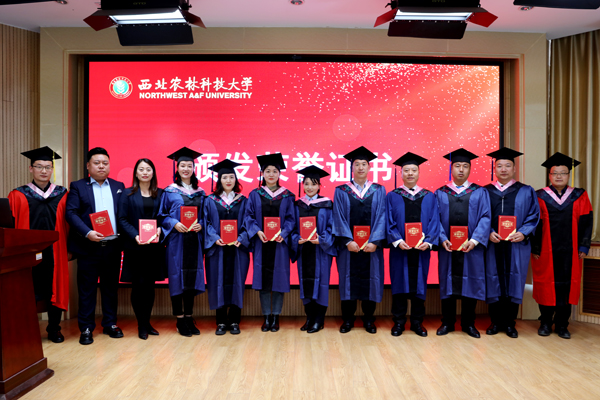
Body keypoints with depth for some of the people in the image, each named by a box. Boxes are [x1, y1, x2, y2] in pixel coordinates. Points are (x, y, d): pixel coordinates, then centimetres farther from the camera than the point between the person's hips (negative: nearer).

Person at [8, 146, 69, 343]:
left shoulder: (62, 195, 7)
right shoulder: (18, 196, 3)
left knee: (55, 289, 7)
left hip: (55, 252, 1)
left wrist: (68, 248, -1)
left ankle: (54, 329, 22)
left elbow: (67, 224, 6)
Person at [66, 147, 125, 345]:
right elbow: (71, 213, -6)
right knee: (87, 288, 5)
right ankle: (86, 328, 17)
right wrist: (87, 233, -19)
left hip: (113, 246, 2)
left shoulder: (119, 186, 11)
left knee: (111, 287, 11)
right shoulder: (77, 186, 4)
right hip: (88, 247, -2)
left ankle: (110, 324, 23)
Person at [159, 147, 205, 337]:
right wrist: (174, 223, -14)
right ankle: (180, 320, 8)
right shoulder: (169, 191, 3)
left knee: (192, 277, 5)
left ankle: (189, 318, 16)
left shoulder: (200, 192, 12)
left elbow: (205, 216, 13)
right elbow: (162, 216, 3)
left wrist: (200, 224, -7)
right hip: (176, 240, -3)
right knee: (178, 277, -2)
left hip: (194, 240, 3)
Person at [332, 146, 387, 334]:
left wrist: (374, 242, -13)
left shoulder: (379, 190, 6)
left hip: (371, 246, 1)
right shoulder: (341, 191, 4)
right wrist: (348, 241, -15)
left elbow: (381, 217, -1)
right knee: (348, 279, 4)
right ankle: (348, 319, 18)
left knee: (370, 280, 6)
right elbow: (339, 218, -3)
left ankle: (368, 319, 21)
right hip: (349, 245, -1)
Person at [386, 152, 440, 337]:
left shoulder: (429, 197, 8)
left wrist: (428, 242, -13)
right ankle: (399, 321, 17)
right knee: (399, 283, 5)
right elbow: (389, 222, -2)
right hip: (399, 248, -1)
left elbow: (434, 222, 2)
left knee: (419, 283, 8)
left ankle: (417, 322, 20)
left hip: (421, 248, 1)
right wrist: (397, 241, -16)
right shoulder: (392, 196, 4)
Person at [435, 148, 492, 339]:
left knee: (470, 284, 6)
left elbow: (485, 218, -2)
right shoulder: (440, 193, 8)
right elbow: (436, 219, 1)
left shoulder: (480, 192, 7)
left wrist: (474, 240, -15)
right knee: (448, 283, 6)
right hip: (448, 247, 0)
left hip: (471, 248, 0)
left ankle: (468, 324, 20)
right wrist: (442, 238, -15)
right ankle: (447, 322, 18)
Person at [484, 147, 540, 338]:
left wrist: (523, 233, -13)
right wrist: (488, 232, -13)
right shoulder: (485, 192, 7)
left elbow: (534, 216, 3)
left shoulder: (526, 192, 7)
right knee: (494, 281, 5)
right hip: (492, 245, 0)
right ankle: (495, 322, 16)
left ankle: (509, 323, 16)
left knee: (513, 282, 4)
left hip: (516, 245, 0)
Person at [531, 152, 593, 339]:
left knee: (567, 287, 5)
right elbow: (535, 224, -2)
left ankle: (561, 325, 17)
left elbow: (586, 223, 5)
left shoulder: (580, 196, 6)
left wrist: (583, 247, -2)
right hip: (546, 252, -1)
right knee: (546, 286, 5)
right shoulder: (540, 197, 1)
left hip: (570, 252, 2)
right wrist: (535, 249, -7)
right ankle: (545, 323, 18)